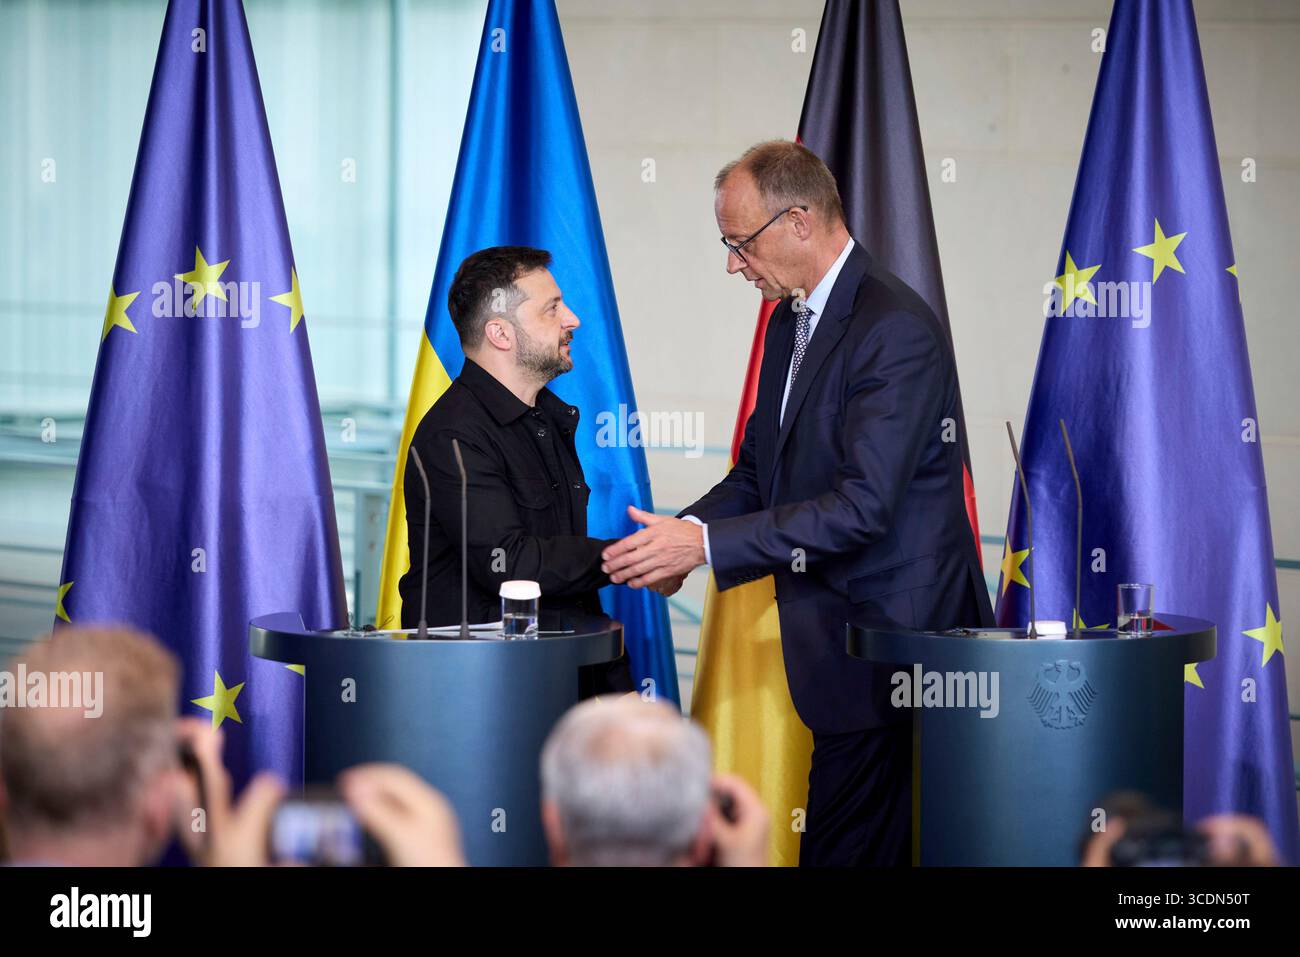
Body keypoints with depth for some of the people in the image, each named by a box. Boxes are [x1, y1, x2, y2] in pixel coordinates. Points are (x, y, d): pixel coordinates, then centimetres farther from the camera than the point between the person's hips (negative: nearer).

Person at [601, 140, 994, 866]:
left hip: (890, 634, -9)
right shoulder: (793, 321, 14)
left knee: (844, 844, -9)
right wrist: (685, 532, -3)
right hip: (836, 636, 9)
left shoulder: (897, 329, -18)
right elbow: (759, 471, 18)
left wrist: (706, 543, -23)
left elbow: (863, 504, -24)